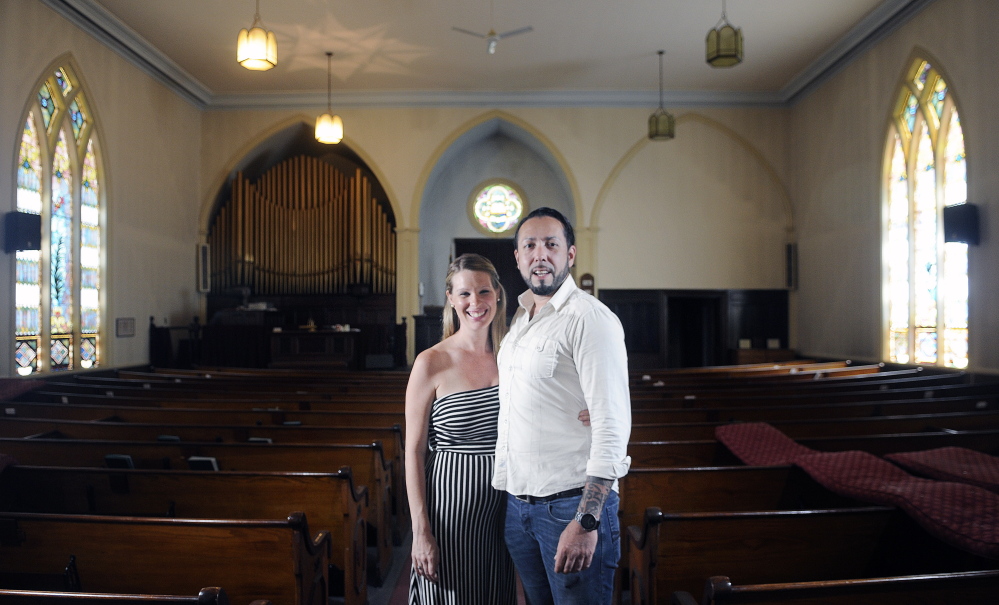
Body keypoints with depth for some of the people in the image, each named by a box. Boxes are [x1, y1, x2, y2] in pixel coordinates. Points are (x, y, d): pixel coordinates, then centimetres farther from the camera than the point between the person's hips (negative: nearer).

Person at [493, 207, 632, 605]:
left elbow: (612, 425, -18)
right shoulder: (517, 321, 12)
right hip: (517, 505, 7)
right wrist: (506, 491, 15)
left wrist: (586, 521, -22)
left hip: (573, 503, -7)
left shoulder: (590, 319, -12)